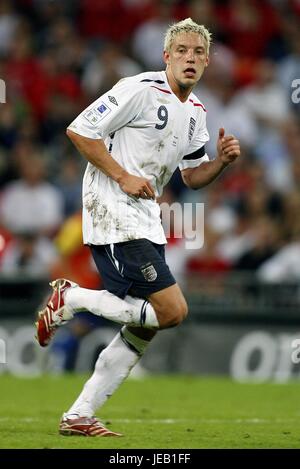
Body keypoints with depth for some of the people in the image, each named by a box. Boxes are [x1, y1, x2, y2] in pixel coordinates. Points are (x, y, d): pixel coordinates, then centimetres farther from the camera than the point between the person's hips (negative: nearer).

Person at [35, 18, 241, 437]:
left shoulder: (195, 112, 15)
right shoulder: (141, 90, -12)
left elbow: (193, 177, 22)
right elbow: (79, 130, -13)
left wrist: (222, 161, 2)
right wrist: (123, 176, -16)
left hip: (145, 222, 9)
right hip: (113, 215, -9)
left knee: (144, 328, 8)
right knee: (172, 310, -16)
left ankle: (79, 416, 12)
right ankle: (70, 299, -3)